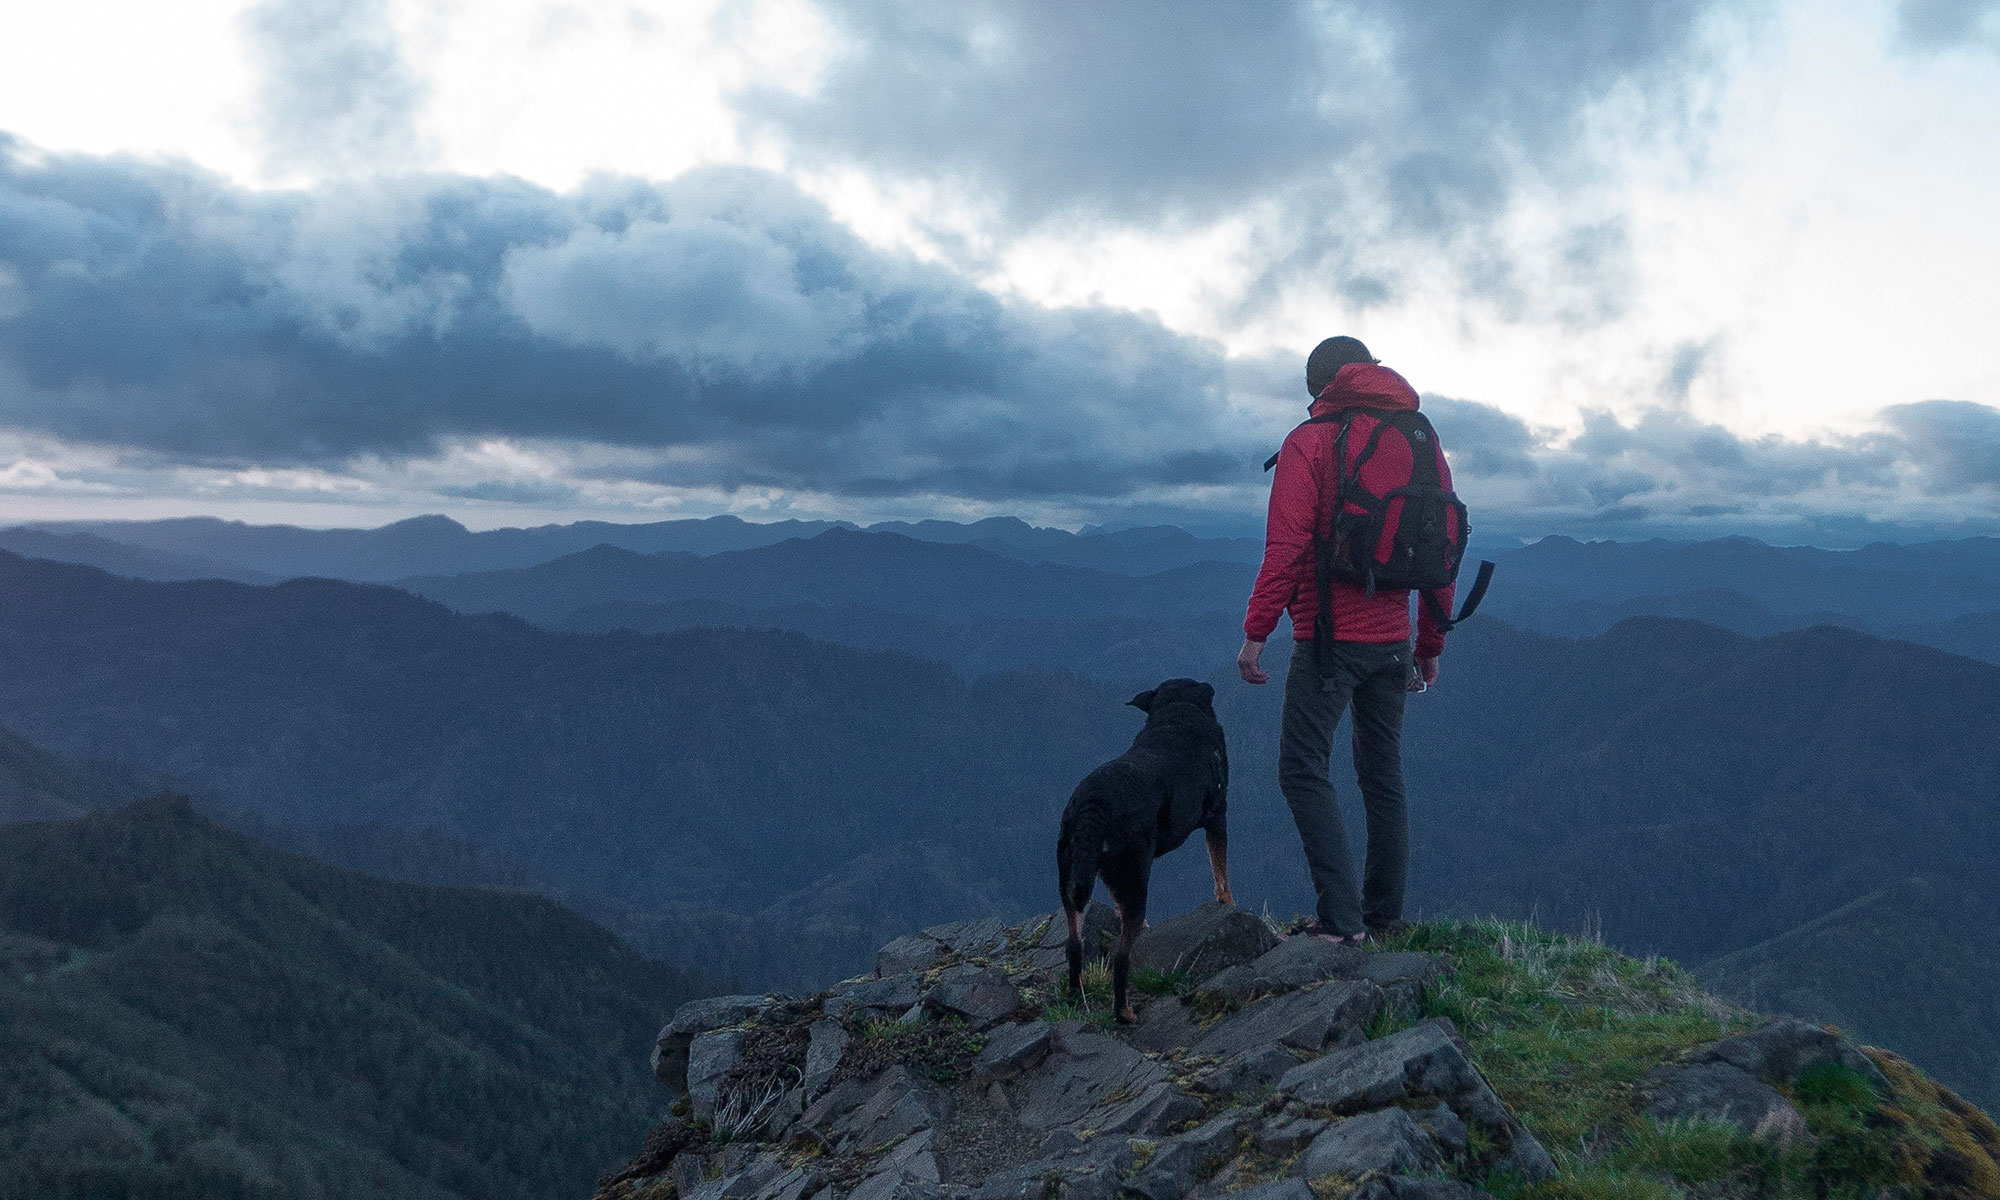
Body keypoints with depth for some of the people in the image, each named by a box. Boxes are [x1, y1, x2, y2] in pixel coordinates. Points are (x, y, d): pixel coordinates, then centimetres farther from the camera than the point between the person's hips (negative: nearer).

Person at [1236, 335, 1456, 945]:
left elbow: (1286, 547, -15)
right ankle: (1385, 915, 22)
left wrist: (1255, 631, -10)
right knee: (1383, 773, 15)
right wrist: (1431, 644, 19)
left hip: (1331, 637, -6)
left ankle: (1342, 918, -10)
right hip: (1393, 638, 6)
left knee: (1304, 769, -3)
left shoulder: (1310, 443, -6)